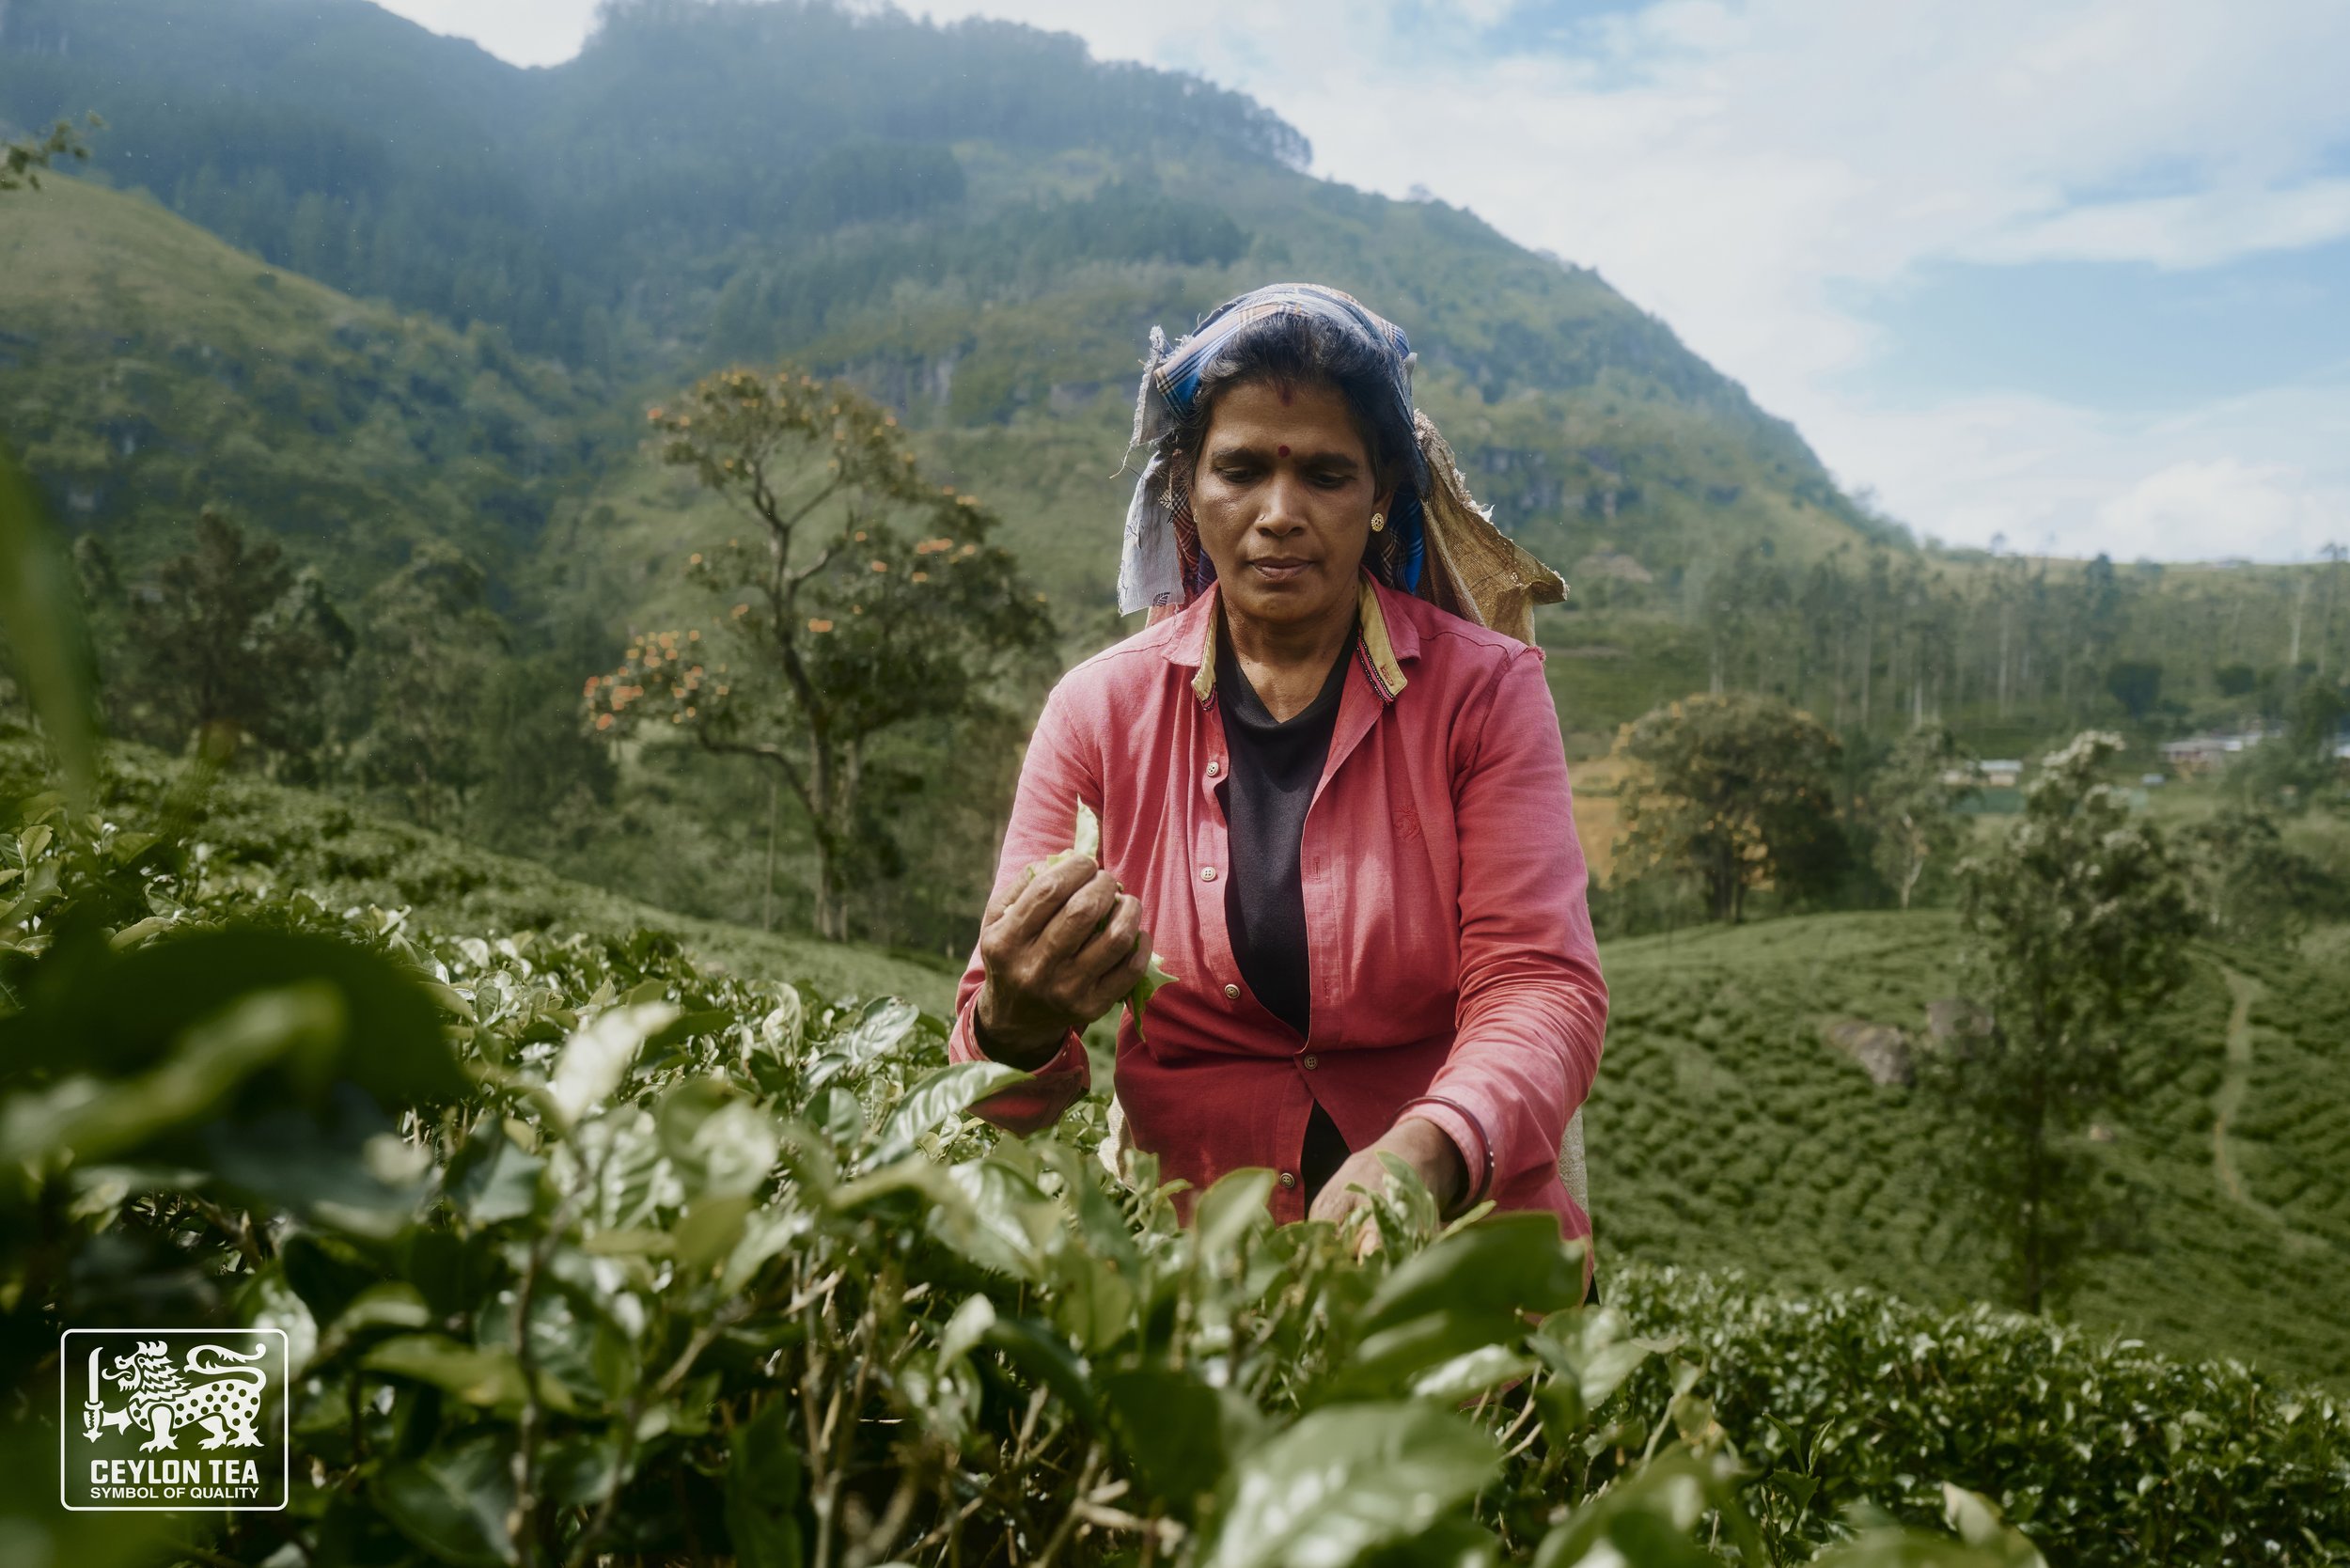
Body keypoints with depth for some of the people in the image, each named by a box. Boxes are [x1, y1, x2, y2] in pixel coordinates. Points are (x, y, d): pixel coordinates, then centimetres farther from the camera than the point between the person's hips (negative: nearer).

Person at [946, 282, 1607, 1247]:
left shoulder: (1482, 689, 0)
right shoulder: (1099, 713, 2)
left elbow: (1542, 986, -8)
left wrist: (1424, 1156, -28)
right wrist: (1020, 1026, -23)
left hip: (1464, 1244, 0)